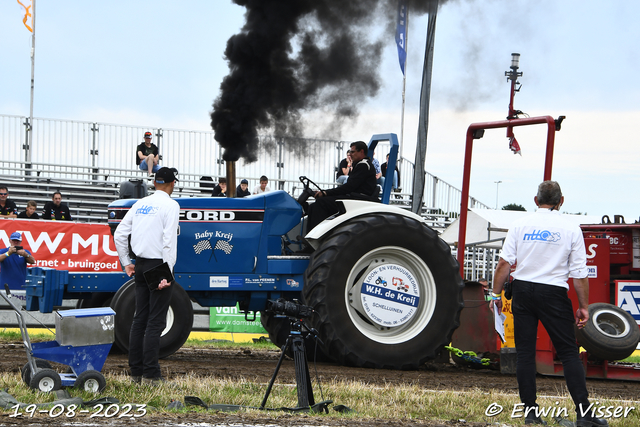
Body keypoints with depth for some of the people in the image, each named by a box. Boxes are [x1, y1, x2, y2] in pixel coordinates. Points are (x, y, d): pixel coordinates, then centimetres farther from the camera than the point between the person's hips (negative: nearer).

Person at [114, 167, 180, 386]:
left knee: (140, 319, 10)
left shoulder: (140, 204, 11)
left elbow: (119, 234, 11)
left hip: (141, 265, 6)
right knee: (155, 322, -5)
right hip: (158, 265, -6)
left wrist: (126, 263, 17)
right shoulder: (170, 205, -8)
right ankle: (150, 374, -6)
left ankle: (136, 371, 13)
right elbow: (169, 241, -17)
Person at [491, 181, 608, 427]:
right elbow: (579, 273, -2)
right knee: (568, 352, 2)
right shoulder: (571, 229, 0)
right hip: (553, 294, -1)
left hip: (522, 290, 2)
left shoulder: (520, 225, 3)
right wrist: (583, 306, 5)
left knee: (525, 352, 6)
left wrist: (496, 293, 7)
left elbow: (504, 263, -2)